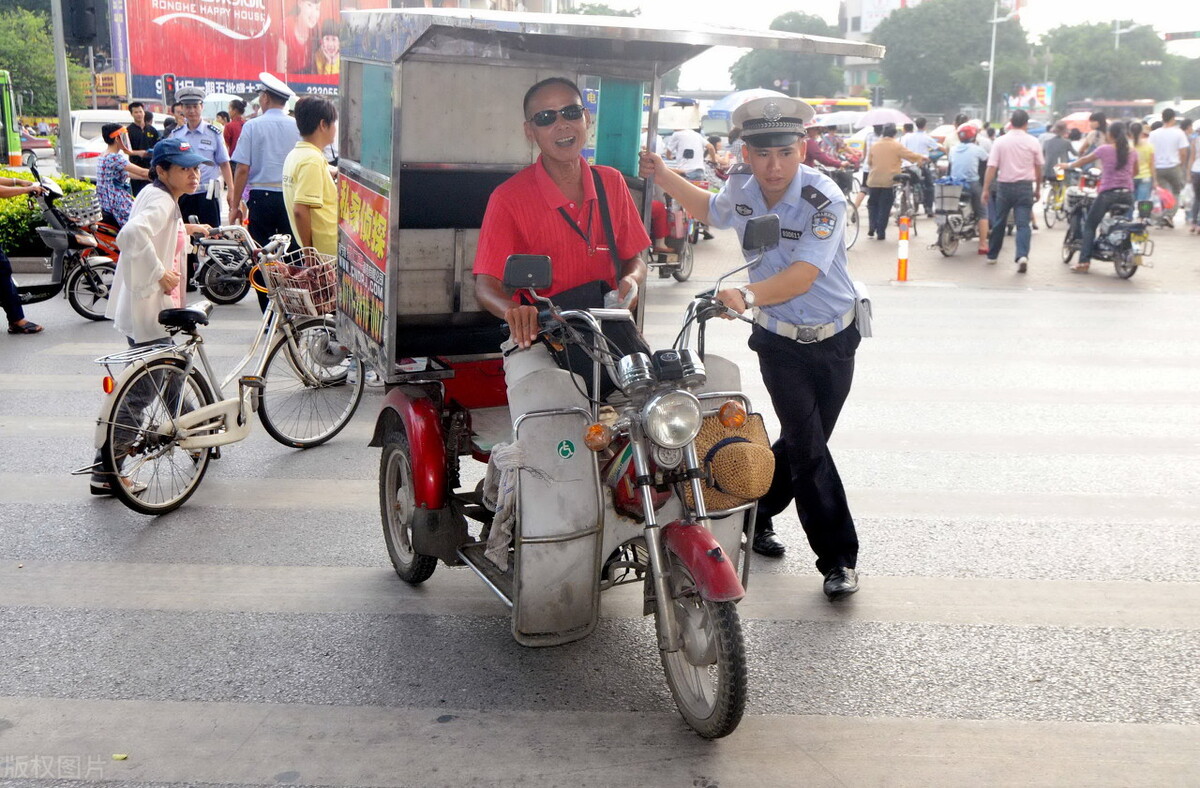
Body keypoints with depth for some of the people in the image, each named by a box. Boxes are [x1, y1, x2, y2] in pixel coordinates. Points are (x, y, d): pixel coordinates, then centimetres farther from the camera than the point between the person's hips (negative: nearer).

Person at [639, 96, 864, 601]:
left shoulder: (824, 200, -23)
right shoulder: (741, 186, -7)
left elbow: (802, 274, -36)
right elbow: (714, 211, 19)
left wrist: (747, 294, -52)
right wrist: (663, 178, 8)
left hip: (834, 340, -1)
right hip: (780, 340, 1)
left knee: (802, 444, 11)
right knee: (807, 448, -7)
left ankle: (755, 514, 37)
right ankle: (838, 558, 2)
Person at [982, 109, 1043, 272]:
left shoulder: (1000, 142, -3)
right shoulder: (1033, 143, 0)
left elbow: (992, 167, -8)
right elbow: (1038, 168, 7)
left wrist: (986, 189, -6)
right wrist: (1038, 189, 18)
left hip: (1004, 185, 1)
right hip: (1025, 187, 0)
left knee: (999, 222, 15)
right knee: (1023, 224, -3)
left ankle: (992, 255, 25)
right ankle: (1022, 255, -22)